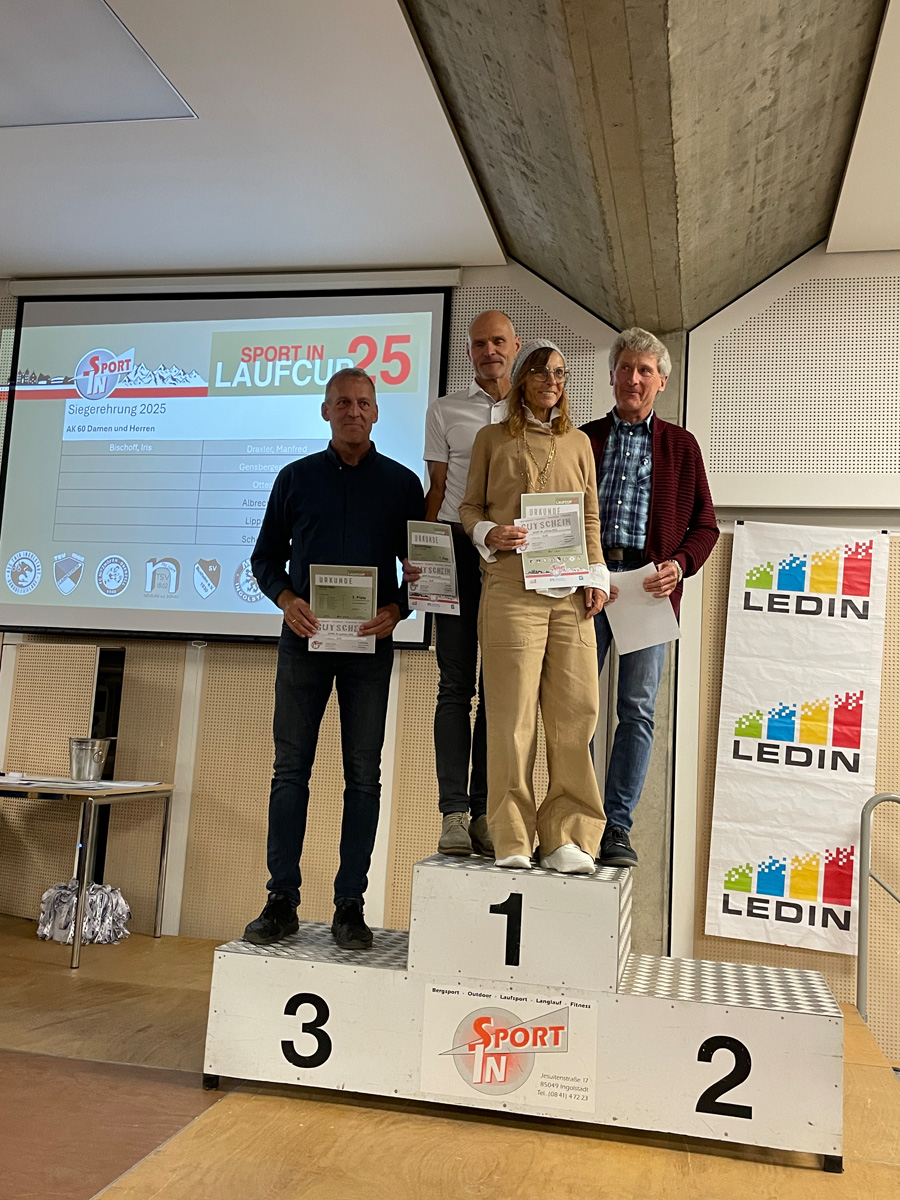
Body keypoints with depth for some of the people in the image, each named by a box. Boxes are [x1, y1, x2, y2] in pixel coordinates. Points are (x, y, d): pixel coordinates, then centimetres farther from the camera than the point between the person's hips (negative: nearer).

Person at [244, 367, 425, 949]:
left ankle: (350, 905, 9)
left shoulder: (402, 483, 8)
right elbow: (266, 556, 13)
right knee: (291, 768, 1)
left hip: (370, 643, -1)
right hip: (304, 638, 1)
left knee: (363, 775, 1)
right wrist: (286, 599, -7)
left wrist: (396, 609, -10)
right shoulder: (296, 477, 11)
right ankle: (282, 900, 9)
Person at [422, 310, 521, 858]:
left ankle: (485, 812, 8)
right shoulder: (446, 411, 13)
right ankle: (454, 813, -2)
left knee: (498, 689, 2)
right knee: (456, 685, -3)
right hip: (458, 551, 0)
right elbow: (437, 489, 11)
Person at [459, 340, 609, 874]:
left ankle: (566, 837, 5)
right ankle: (512, 841, 4)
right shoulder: (493, 438, 12)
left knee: (575, 714, -3)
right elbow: (470, 506, 13)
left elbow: (591, 519, 18)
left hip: (571, 595, 3)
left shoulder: (578, 442, 20)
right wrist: (489, 534, -8)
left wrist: (596, 576, 6)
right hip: (511, 589, -3)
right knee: (512, 715, -5)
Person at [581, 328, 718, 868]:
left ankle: (617, 826, 5)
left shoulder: (681, 444, 16)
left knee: (638, 708, -2)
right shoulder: (584, 438, 16)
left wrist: (679, 564, -7)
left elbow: (705, 525, 13)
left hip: (649, 582, 0)